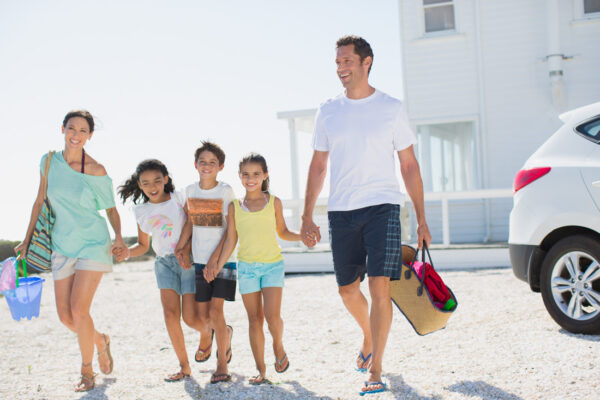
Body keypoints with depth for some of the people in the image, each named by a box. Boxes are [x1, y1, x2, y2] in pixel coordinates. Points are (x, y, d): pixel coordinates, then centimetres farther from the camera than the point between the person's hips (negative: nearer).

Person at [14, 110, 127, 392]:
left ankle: (87, 371, 7)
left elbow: (111, 209, 1)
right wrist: (27, 240, 12)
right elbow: (40, 202, 11)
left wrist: (118, 237, -15)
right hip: (63, 247, 4)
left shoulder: (96, 171, -9)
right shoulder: (49, 162, 1)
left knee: (79, 308, -13)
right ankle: (100, 340, 33)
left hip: (93, 244, -4)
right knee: (65, 315, 2)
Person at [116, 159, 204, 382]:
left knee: (190, 318, -7)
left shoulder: (179, 199, -5)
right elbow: (143, 246, 13)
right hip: (165, 263, 3)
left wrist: (187, 251, -17)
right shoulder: (141, 212, 6)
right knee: (170, 313, -12)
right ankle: (184, 366, 0)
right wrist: (127, 252, -7)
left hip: (189, 260, -3)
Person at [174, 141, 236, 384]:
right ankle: (224, 333, 41)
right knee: (202, 314, 7)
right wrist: (180, 246, 0)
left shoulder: (225, 191, -7)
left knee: (216, 310, -12)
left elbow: (231, 230, -10)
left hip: (223, 259, -4)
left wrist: (215, 258, -15)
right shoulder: (191, 191, 6)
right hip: (199, 260, 4)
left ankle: (222, 364, -2)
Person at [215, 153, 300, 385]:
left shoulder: (274, 202, 4)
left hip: (273, 264, -1)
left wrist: (303, 236, -6)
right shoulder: (235, 207, 5)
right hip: (246, 267, 1)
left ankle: (278, 346, 18)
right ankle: (261, 370, 10)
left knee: (272, 316, -14)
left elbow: (282, 232, 12)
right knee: (254, 319, 3)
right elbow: (231, 240, 6)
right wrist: (218, 266, -1)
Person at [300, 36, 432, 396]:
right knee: (347, 289, 11)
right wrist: (307, 217, 9)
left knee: (380, 286, -12)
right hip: (341, 213, 3)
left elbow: (409, 166, 5)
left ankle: (375, 371, -5)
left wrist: (422, 220, 1)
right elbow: (318, 166, 14)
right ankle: (369, 337, 41)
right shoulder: (328, 111, 9)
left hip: (382, 208, -3)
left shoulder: (391, 108, 2)